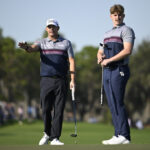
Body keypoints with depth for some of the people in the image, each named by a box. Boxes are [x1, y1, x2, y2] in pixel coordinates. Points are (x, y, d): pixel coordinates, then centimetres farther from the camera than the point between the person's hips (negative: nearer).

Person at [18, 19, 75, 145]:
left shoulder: (66, 43, 9)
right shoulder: (42, 43, 9)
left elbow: (71, 61, 3)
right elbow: (32, 48, -13)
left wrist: (73, 79, -8)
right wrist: (26, 47, -38)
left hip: (61, 81, 0)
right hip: (46, 80, 1)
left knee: (58, 110, -4)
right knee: (46, 109, 2)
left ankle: (55, 138, -1)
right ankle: (47, 133, 21)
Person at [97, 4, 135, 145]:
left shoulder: (126, 30, -2)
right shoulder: (107, 33, 24)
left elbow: (127, 50, -15)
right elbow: (100, 52, 27)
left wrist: (109, 60, -14)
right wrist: (100, 57, 2)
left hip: (119, 70, -8)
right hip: (107, 71, 8)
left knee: (117, 103, -12)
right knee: (112, 104, 5)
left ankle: (124, 135, -11)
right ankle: (118, 135, 8)